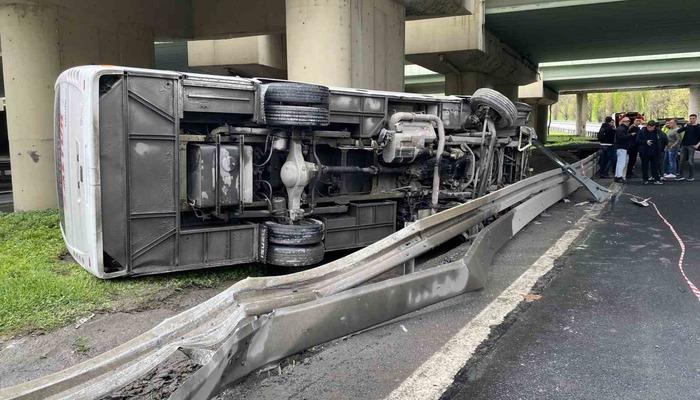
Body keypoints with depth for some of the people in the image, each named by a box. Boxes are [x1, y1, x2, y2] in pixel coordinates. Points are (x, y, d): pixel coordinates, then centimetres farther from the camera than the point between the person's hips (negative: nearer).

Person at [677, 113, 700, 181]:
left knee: (690, 161, -4)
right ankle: (681, 176, 12)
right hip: (684, 145, 4)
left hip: (691, 146, -4)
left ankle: (691, 176, 6)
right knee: (682, 161, 6)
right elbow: (679, 131, 2)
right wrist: (685, 126, -12)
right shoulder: (687, 126, 10)